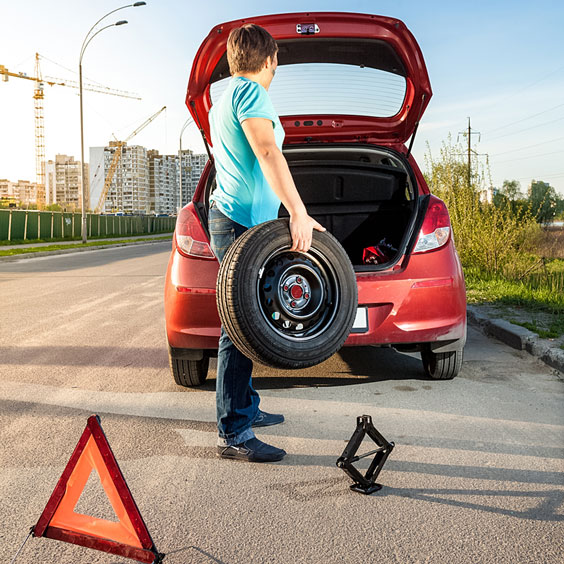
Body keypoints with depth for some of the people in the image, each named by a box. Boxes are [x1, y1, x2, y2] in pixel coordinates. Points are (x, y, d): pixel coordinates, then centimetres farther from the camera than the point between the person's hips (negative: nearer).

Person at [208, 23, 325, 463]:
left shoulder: (224, 99, 23)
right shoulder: (250, 91, -9)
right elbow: (268, 152, -23)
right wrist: (298, 213, -30)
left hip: (231, 218, 11)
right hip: (243, 221, -11)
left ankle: (245, 407, 28)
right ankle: (234, 434, -7)